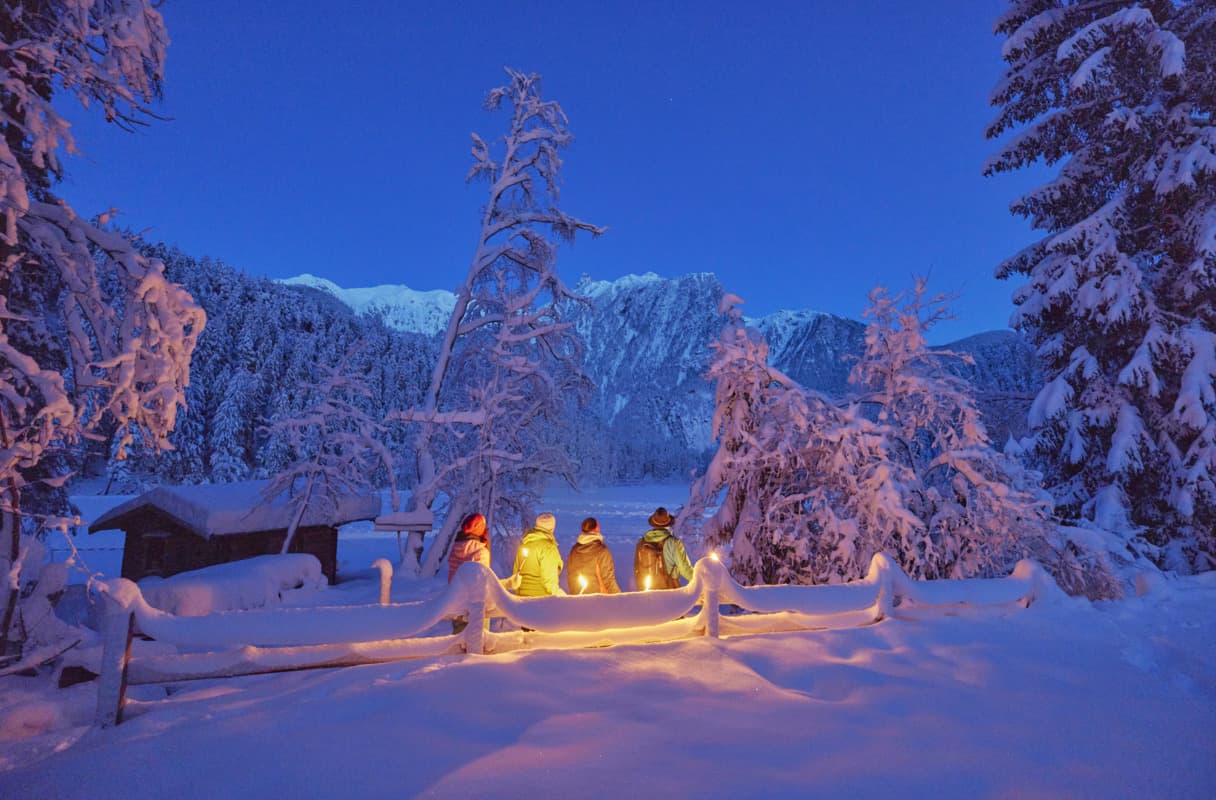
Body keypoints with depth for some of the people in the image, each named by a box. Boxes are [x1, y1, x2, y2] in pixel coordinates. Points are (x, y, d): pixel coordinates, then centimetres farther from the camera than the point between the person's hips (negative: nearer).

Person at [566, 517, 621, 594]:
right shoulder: (601, 550, -13)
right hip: (598, 598, -6)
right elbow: (607, 577, -12)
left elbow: (570, 575, 11)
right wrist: (618, 596, -2)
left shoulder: (574, 550, 3)